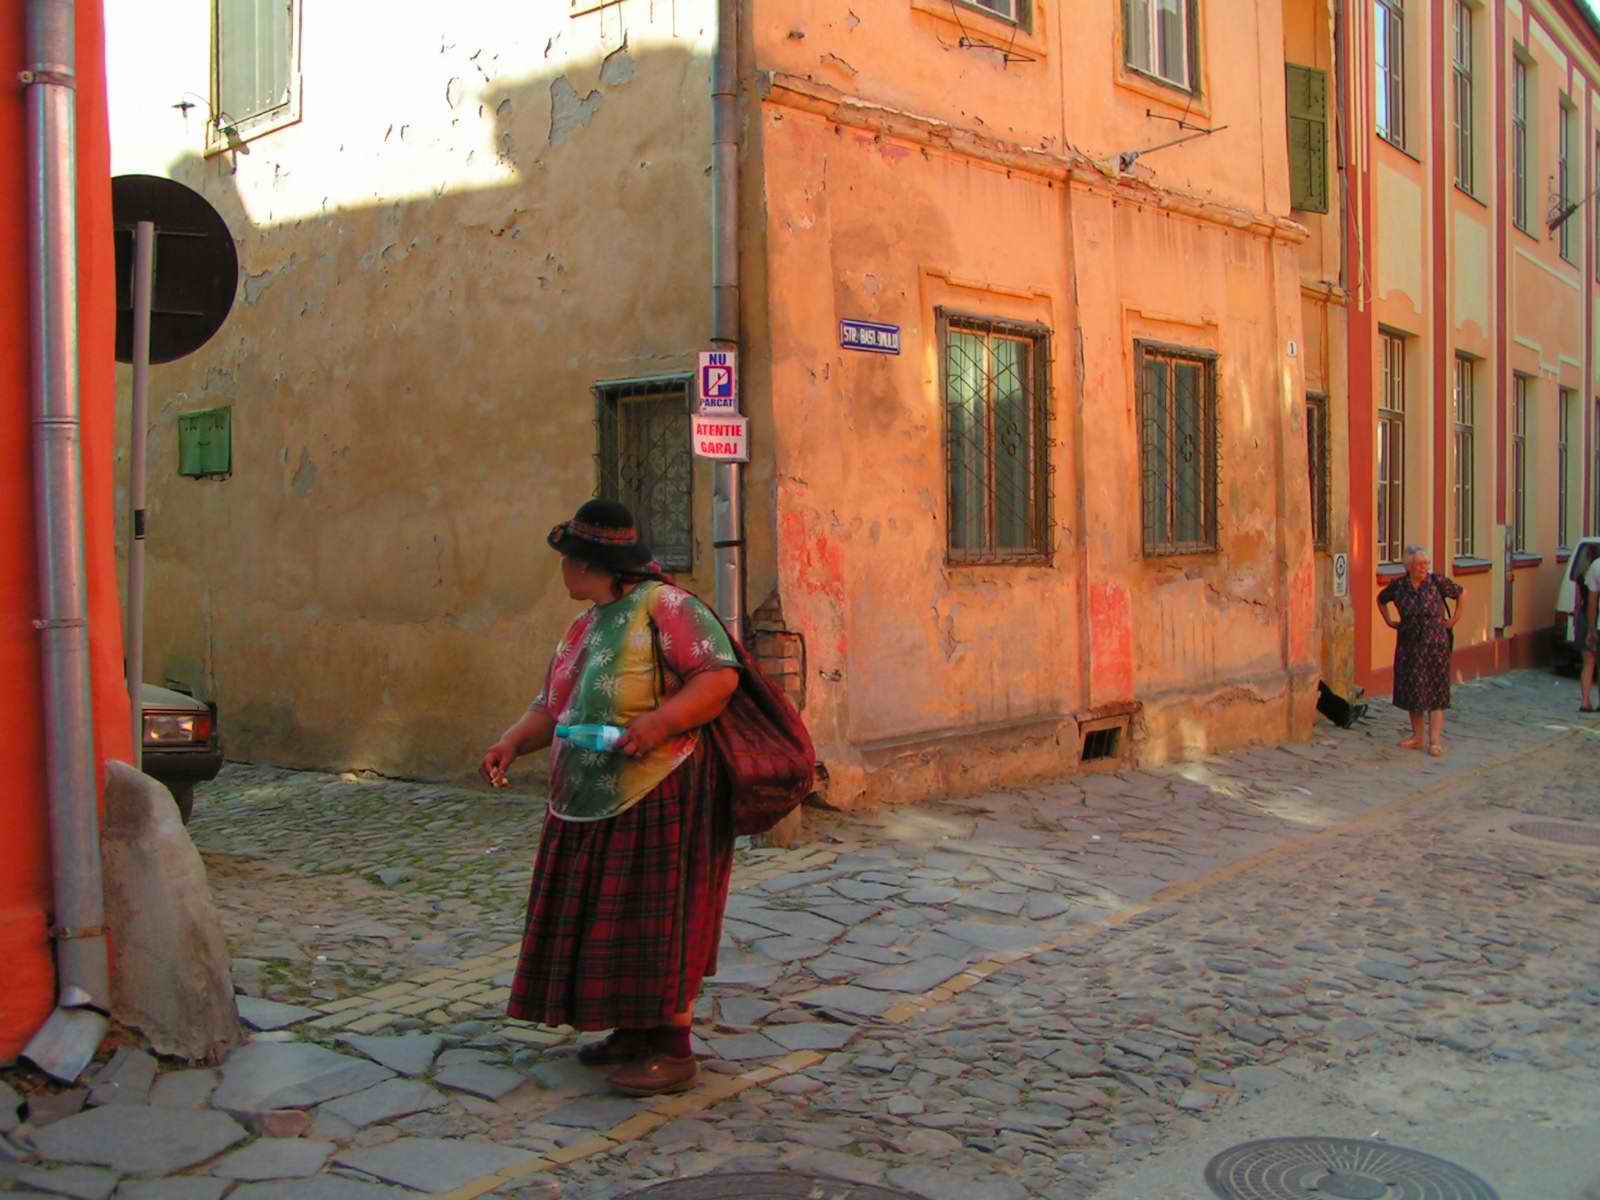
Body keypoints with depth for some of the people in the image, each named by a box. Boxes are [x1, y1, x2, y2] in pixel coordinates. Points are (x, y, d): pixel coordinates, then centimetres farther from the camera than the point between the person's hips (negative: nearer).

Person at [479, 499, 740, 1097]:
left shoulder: (664, 606, -13)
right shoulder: (585, 626, 14)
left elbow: (721, 674, -19)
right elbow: (551, 704, 16)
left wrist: (659, 721, -29)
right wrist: (511, 741, -1)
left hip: (659, 799, -9)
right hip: (593, 803, 9)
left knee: (657, 921, -3)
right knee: (609, 919, 14)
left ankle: (673, 1049, 7)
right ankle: (631, 1032, 27)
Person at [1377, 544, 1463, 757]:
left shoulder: (1437, 582, -7)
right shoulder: (1398, 586, -1)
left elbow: (1460, 593, 6)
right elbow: (1381, 600, 18)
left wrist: (1455, 618, 3)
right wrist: (1389, 621, 11)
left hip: (1435, 646, -3)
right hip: (1409, 646, 3)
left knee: (1436, 690, -3)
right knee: (1412, 690, 8)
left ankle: (1435, 740, -4)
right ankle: (1418, 737, 19)